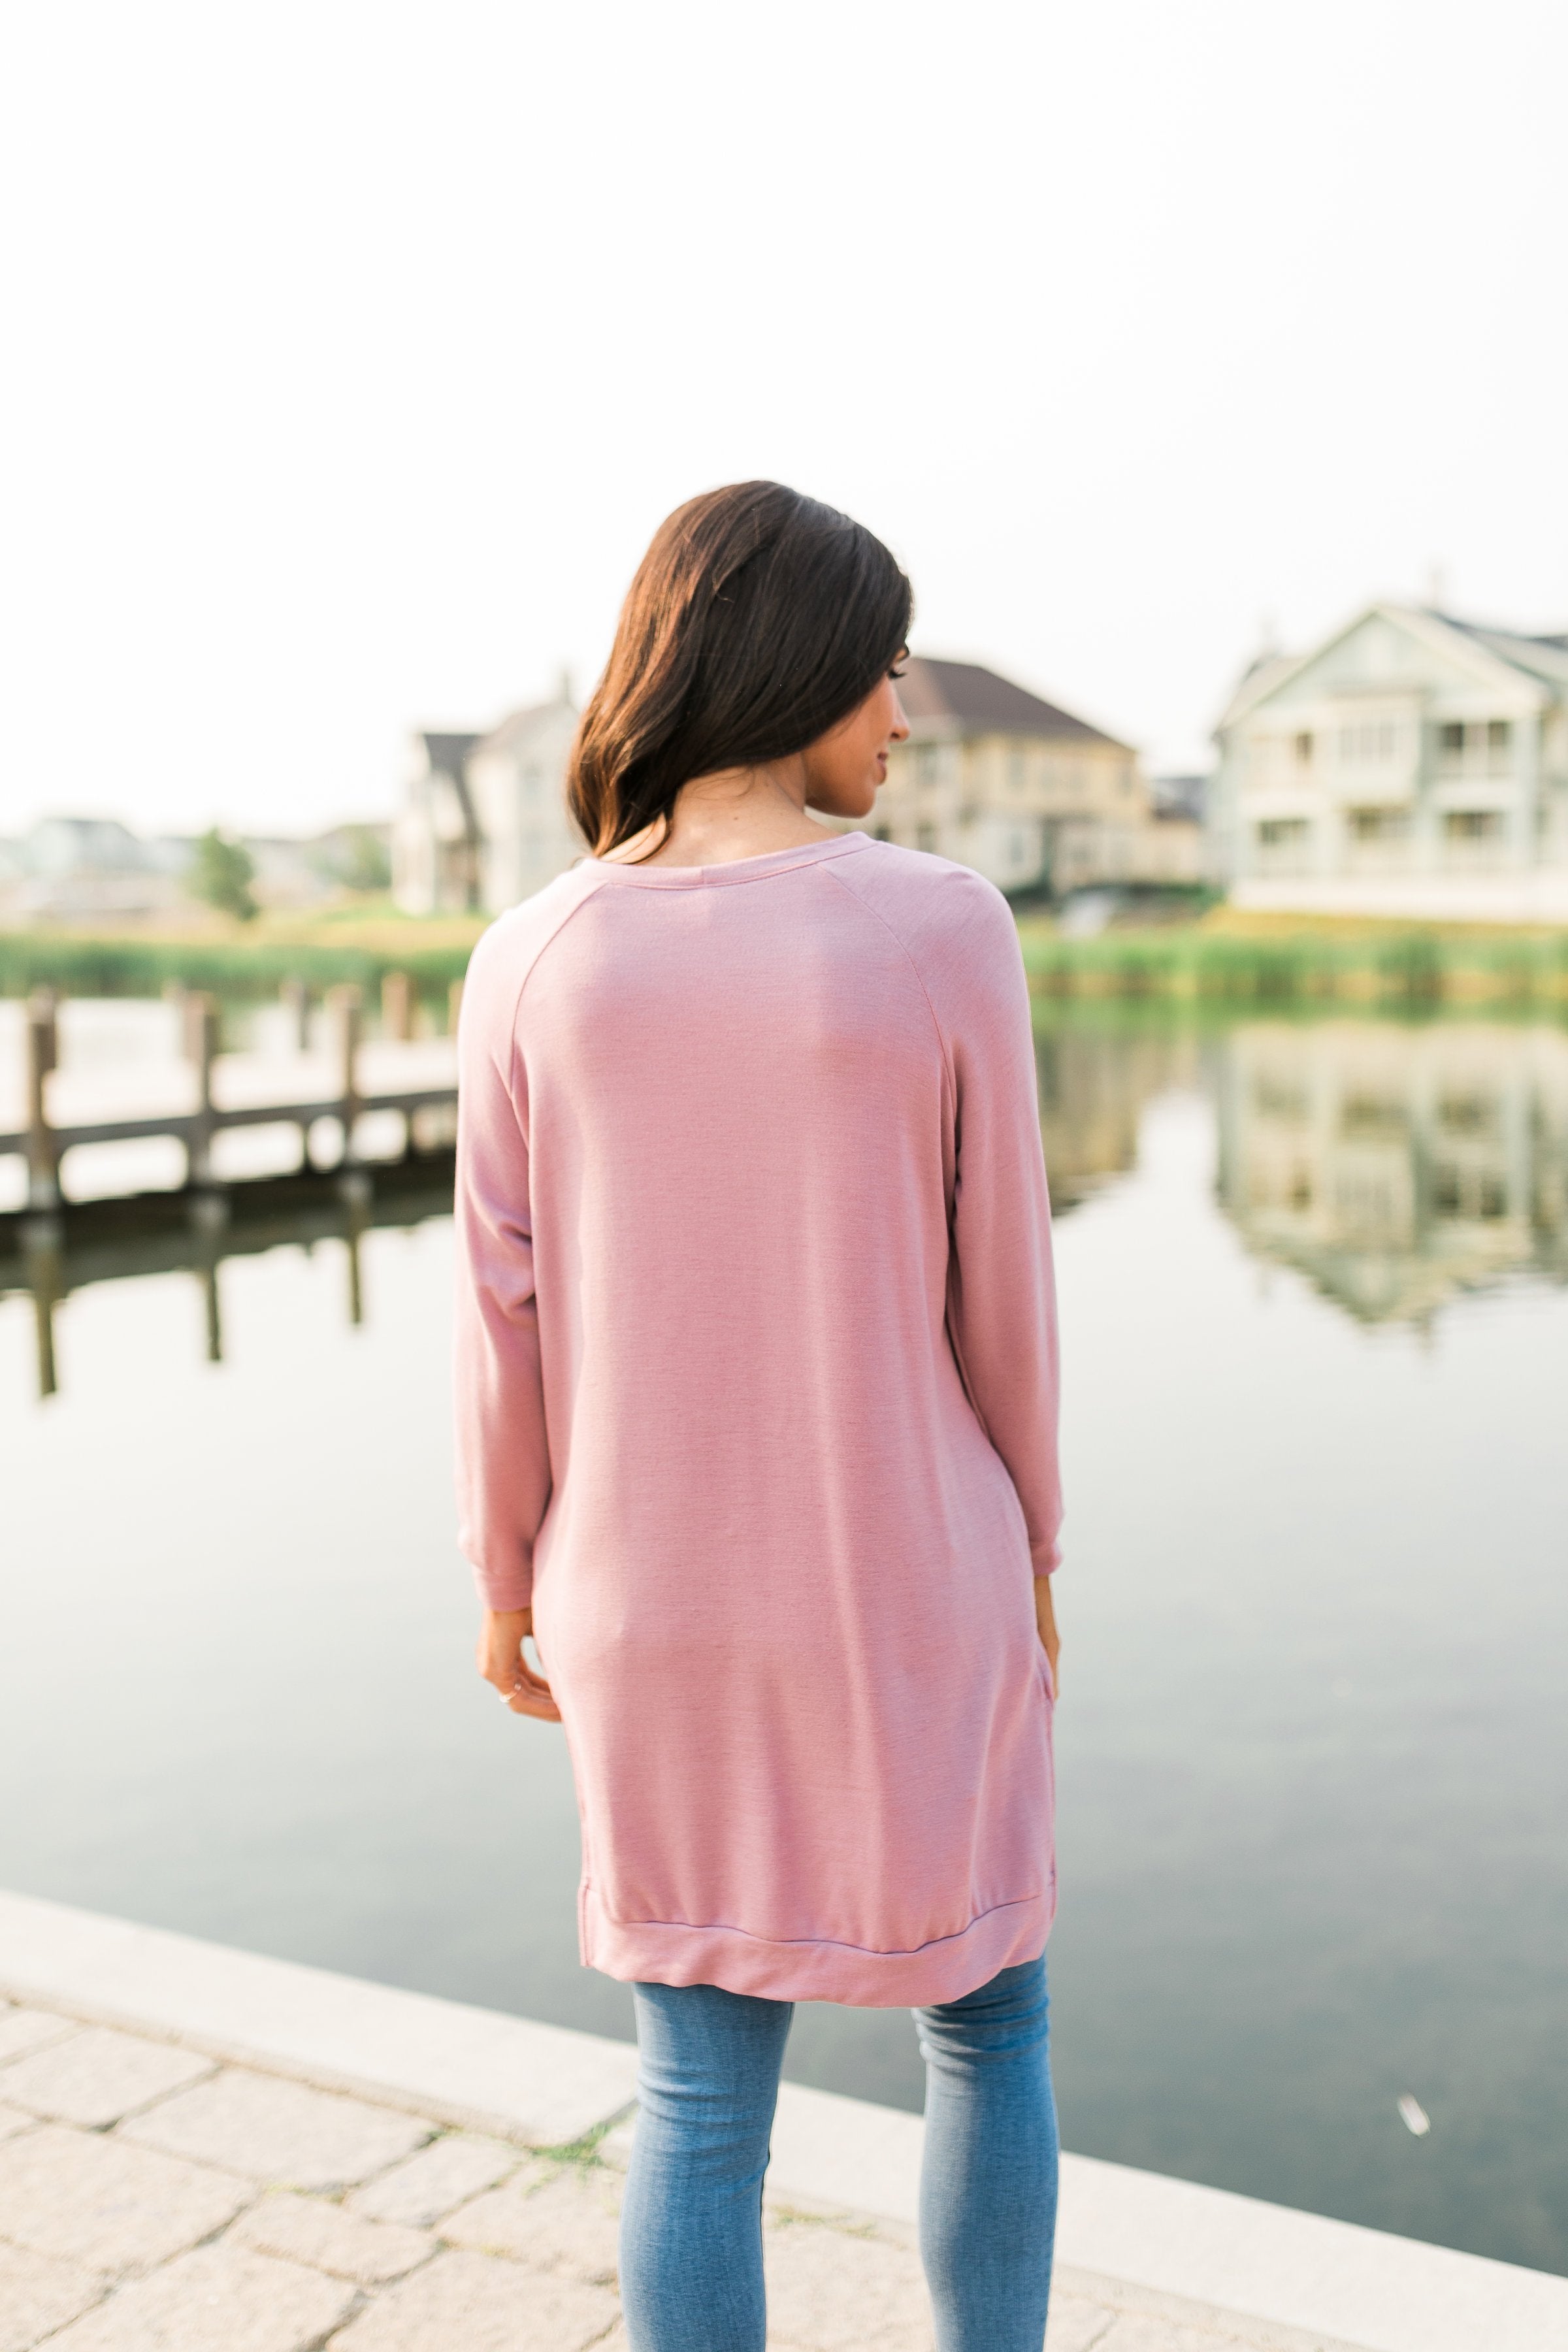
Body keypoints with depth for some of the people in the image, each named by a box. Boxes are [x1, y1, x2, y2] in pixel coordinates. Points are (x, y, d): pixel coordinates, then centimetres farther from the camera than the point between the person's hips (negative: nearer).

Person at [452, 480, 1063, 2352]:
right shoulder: (942, 934, -15)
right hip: (907, 1589, -2)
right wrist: (1031, 1545, 6)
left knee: (702, 2089, 15)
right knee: (984, 2009, 22)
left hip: (653, 1604, 2)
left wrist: (507, 1578, 8)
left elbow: (506, 1312, -5)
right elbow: (998, 1291, -9)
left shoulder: (536, 959, -8)